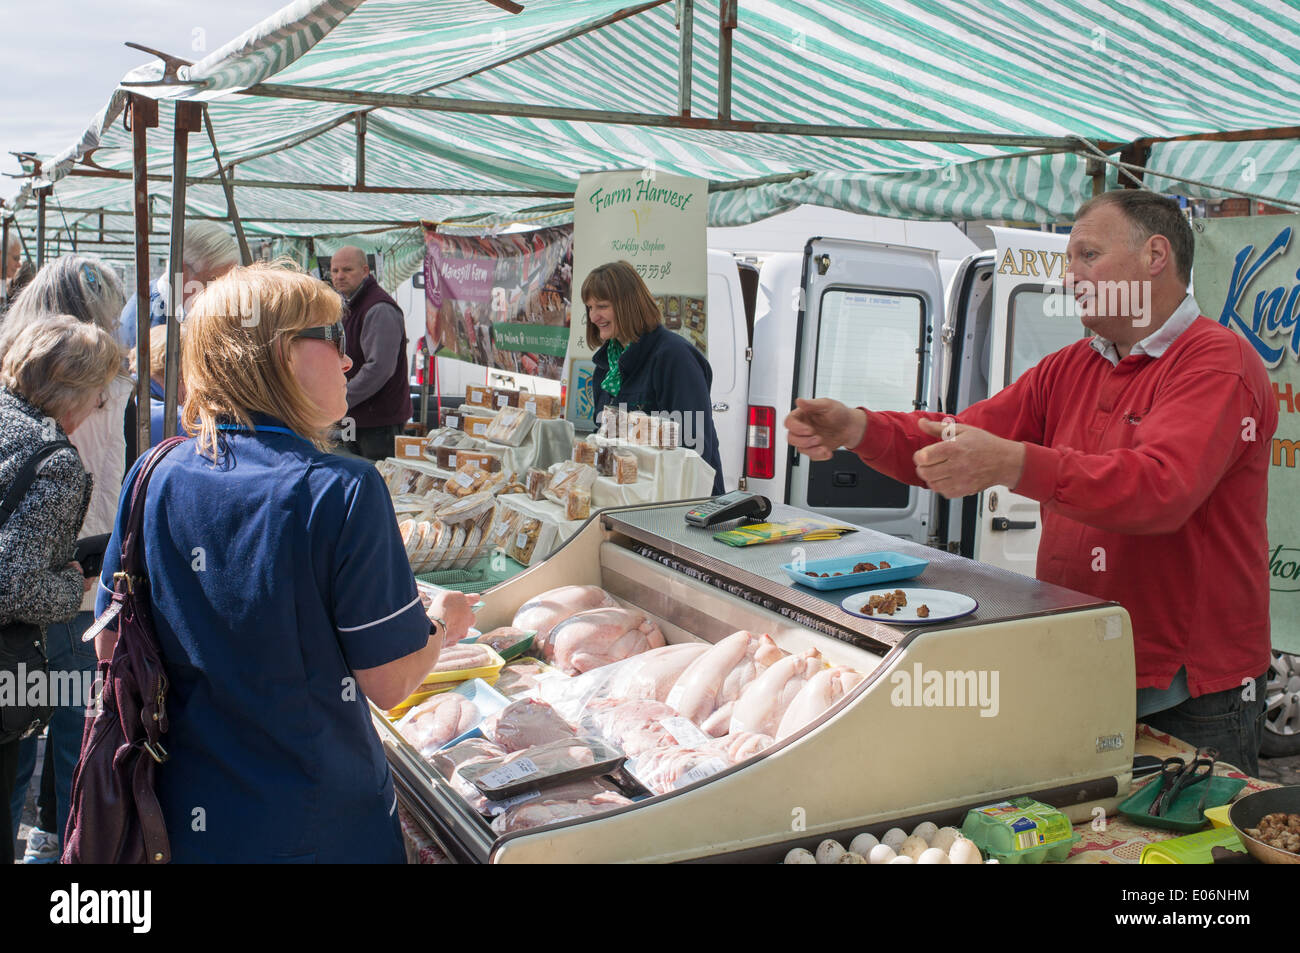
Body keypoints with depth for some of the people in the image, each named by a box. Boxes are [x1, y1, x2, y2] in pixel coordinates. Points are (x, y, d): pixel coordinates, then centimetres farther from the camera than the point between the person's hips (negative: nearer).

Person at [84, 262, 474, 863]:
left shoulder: (153, 477, -6)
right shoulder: (342, 491, -21)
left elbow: (111, 645, 4)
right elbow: (389, 684, -16)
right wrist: (443, 622, 5)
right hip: (318, 829, -4)